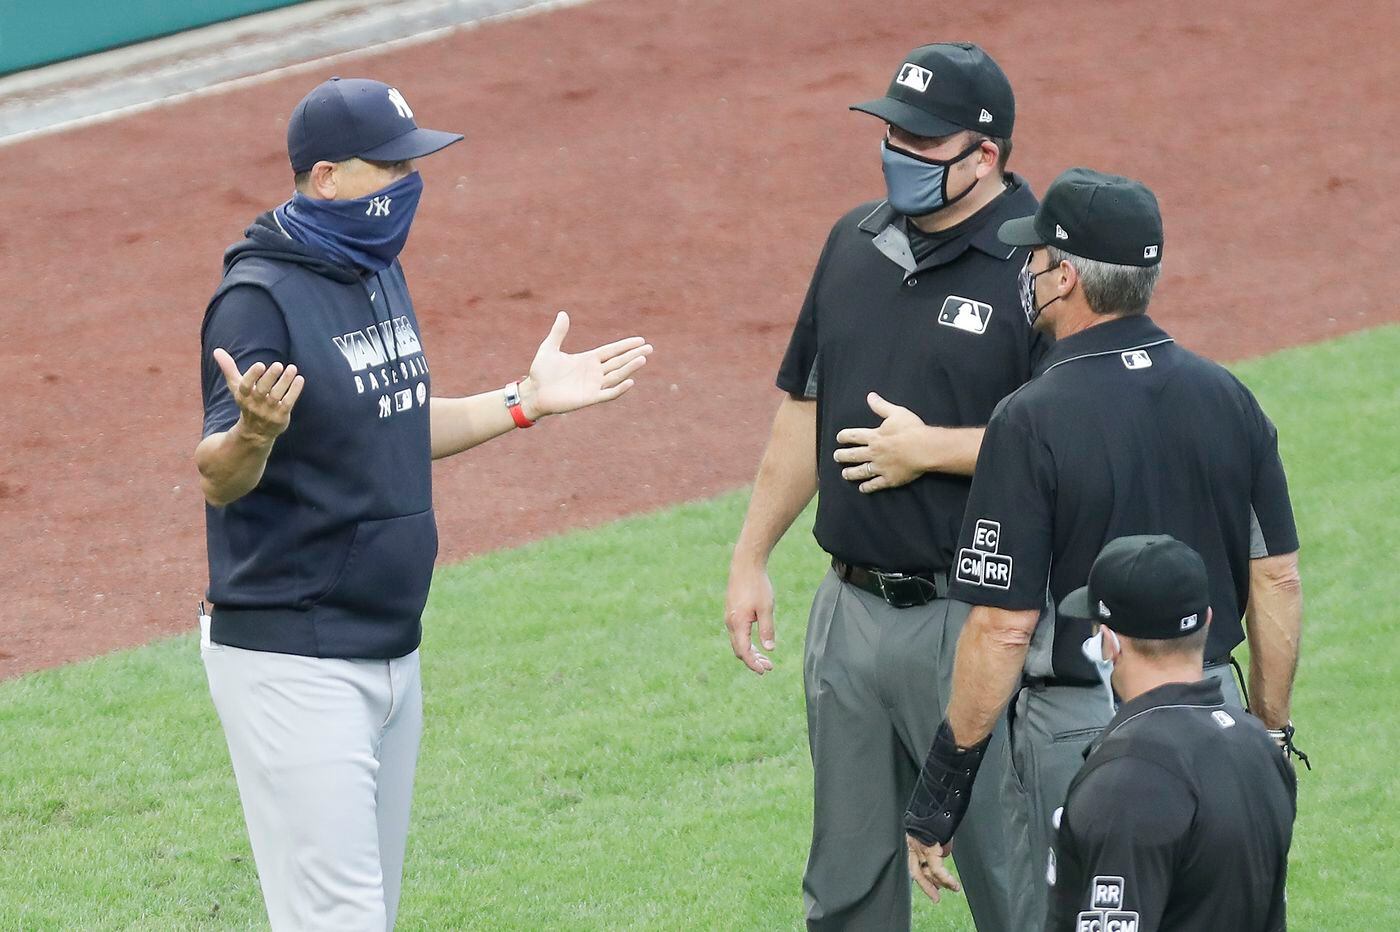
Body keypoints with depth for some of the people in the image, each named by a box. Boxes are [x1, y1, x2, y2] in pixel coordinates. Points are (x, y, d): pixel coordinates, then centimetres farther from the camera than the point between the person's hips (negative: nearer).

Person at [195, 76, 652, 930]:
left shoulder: (379, 270, 11)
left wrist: (526, 402, 18)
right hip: (293, 661, -9)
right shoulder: (260, 298, -17)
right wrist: (253, 432, -44)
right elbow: (217, 479, -23)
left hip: (390, 653, 9)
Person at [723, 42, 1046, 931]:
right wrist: (752, 557, 15)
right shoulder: (857, 241, 10)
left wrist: (931, 448, -15)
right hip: (851, 611, 7)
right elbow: (807, 406, 17)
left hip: (971, 622, -7)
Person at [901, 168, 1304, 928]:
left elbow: (1003, 627, -17)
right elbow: (1278, 581, 6)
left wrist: (941, 787, -10)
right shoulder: (1227, 397, 1)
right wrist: (1271, 733, 17)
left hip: (1078, 730, -6)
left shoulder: (1032, 421, -16)